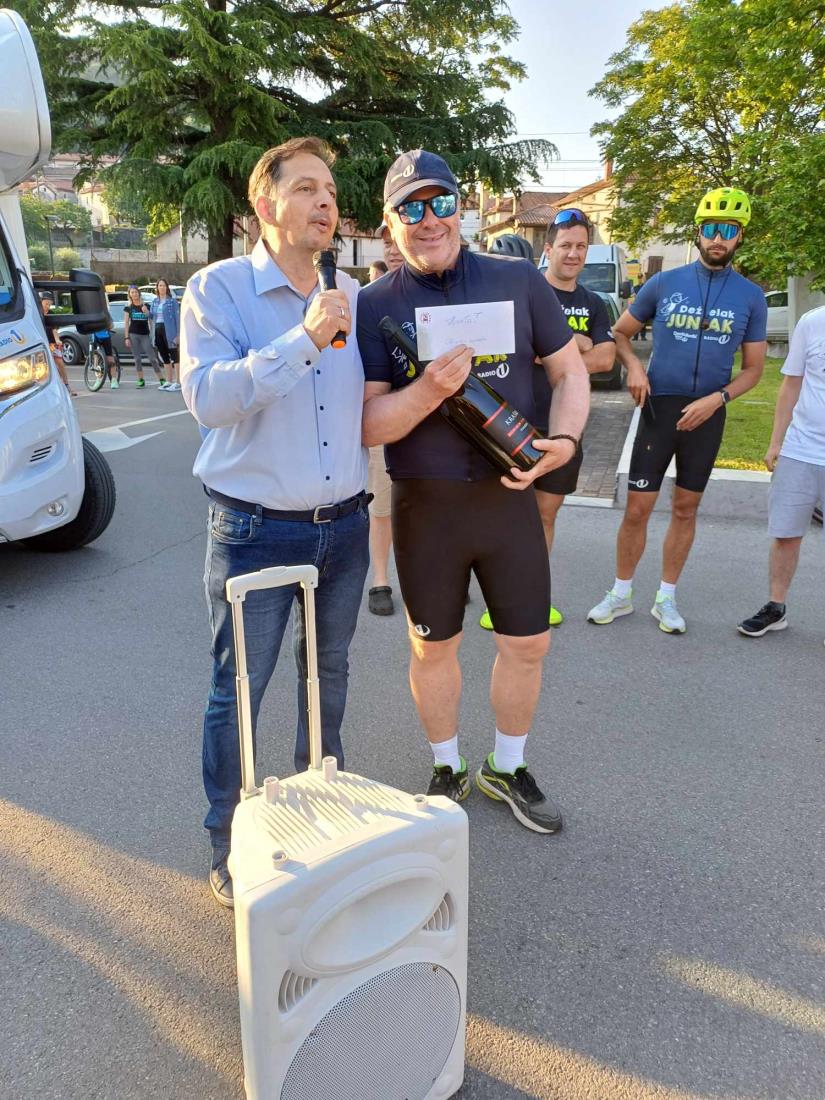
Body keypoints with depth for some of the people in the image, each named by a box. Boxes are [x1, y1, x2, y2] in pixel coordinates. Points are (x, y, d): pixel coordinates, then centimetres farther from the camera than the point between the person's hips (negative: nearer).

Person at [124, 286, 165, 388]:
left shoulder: (146, 305, 6)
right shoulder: (128, 307, 7)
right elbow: (126, 323, 5)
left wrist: (146, 311, -14)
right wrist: (126, 337, -2)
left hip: (145, 335, -1)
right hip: (133, 335, 1)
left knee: (152, 358, -5)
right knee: (137, 358, 2)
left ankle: (162, 380, -3)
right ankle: (141, 380, 8)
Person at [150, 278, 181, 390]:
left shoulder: (172, 301, -4)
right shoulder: (155, 301, 14)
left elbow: (177, 317, -7)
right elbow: (151, 315, 19)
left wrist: (178, 334, -13)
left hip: (169, 331, -7)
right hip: (158, 330, 7)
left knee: (175, 356, -5)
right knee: (164, 356, 11)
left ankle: (178, 382, -5)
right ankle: (169, 381, 20)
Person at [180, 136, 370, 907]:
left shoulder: (352, 296, 7)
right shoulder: (218, 288, -7)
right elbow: (207, 396, -21)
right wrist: (304, 338, -27)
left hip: (343, 524, 5)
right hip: (255, 531, -5)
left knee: (328, 674, 20)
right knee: (238, 692, 5)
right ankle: (228, 842, 25)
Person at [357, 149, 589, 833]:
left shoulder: (520, 282, 1)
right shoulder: (374, 306, -3)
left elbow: (570, 371, 8)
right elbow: (367, 424, -8)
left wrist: (563, 440, -10)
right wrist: (430, 390, -25)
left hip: (509, 495, 2)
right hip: (425, 506, -1)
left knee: (528, 644, 10)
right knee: (433, 648, 13)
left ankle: (507, 769, 35)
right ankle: (448, 771, 37)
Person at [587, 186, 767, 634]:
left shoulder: (751, 297, 2)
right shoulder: (664, 283, 0)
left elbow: (753, 368, 5)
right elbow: (619, 333, 10)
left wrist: (716, 399, -12)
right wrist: (634, 366, -10)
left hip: (707, 414, 1)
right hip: (659, 406, -1)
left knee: (685, 509, 10)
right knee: (637, 508, -1)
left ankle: (666, 599, 23)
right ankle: (621, 594, 15)